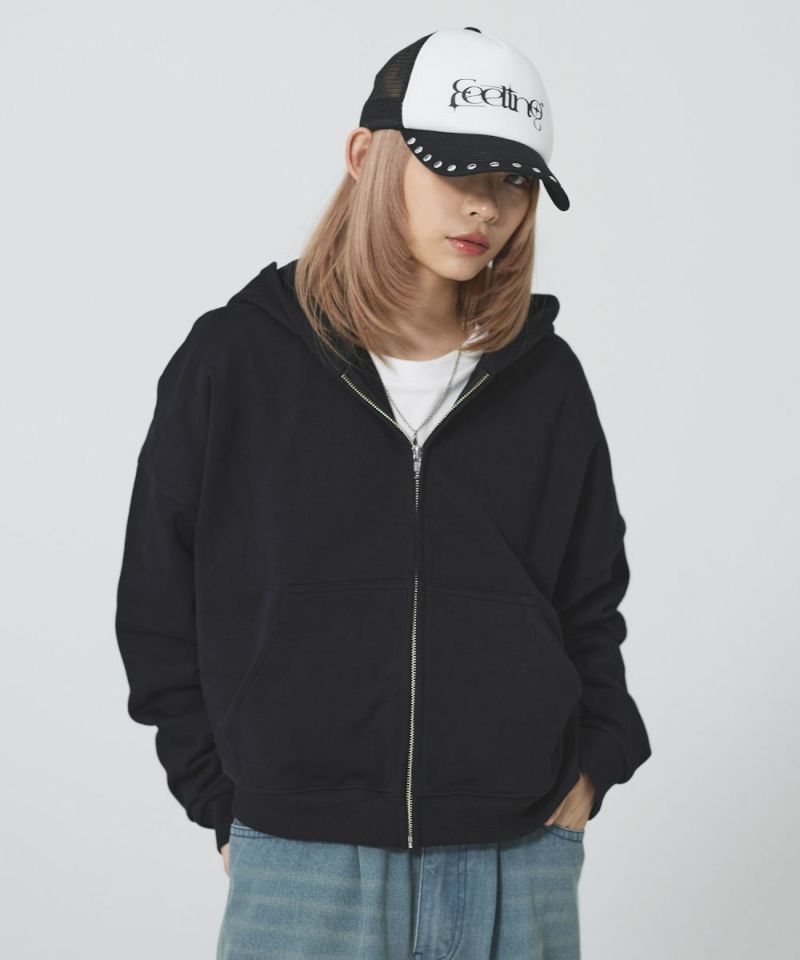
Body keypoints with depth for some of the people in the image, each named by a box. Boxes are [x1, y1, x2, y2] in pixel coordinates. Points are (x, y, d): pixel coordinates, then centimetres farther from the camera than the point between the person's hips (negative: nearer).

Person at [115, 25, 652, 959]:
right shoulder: (235, 357, -1)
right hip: (300, 871, -2)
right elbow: (159, 609, 4)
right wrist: (228, 808, -1)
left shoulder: (545, 379, 7)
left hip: (520, 866, 2)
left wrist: (588, 770, 2)